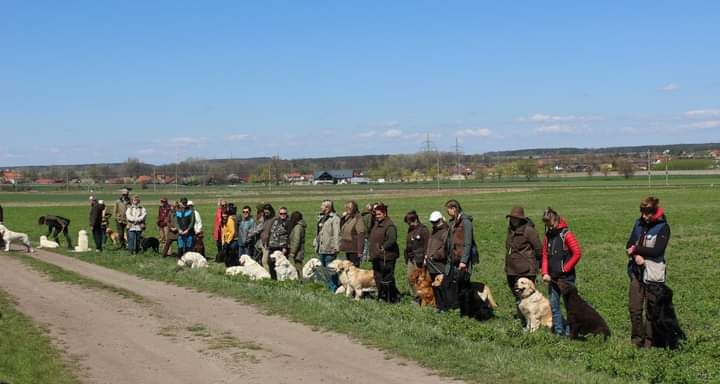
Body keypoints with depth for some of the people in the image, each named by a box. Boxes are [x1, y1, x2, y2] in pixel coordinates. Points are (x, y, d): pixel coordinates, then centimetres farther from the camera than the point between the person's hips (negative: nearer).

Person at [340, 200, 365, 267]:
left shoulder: (358, 218, -15)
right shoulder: (347, 218, 11)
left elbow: (361, 235, -18)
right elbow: (341, 230, 20)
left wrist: (360, 251, -20)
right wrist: (342, 218, 6)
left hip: (354, 249, -9)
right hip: (347, 248, 9)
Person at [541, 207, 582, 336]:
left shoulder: (566, 235, -9)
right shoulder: (548, 236, 10)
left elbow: (577, 254, -12)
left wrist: (565, 269, -11)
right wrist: (545, 273, 0)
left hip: (566, 277, -7)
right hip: (552, 277, 7)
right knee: (553, 305, 9)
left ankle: (569, 331, 5)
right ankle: (559, 331, 17)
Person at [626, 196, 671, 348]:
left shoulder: (663, 227, -8)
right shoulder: (639, 223, 7)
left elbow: (657, 250, -18)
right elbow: (630, 244, 4)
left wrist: (636, 249, -11)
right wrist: (636, 256, -16)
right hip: (637, 271, 4)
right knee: (634, 307, 3)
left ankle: (649, 341, 11)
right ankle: (637, 338, 16)